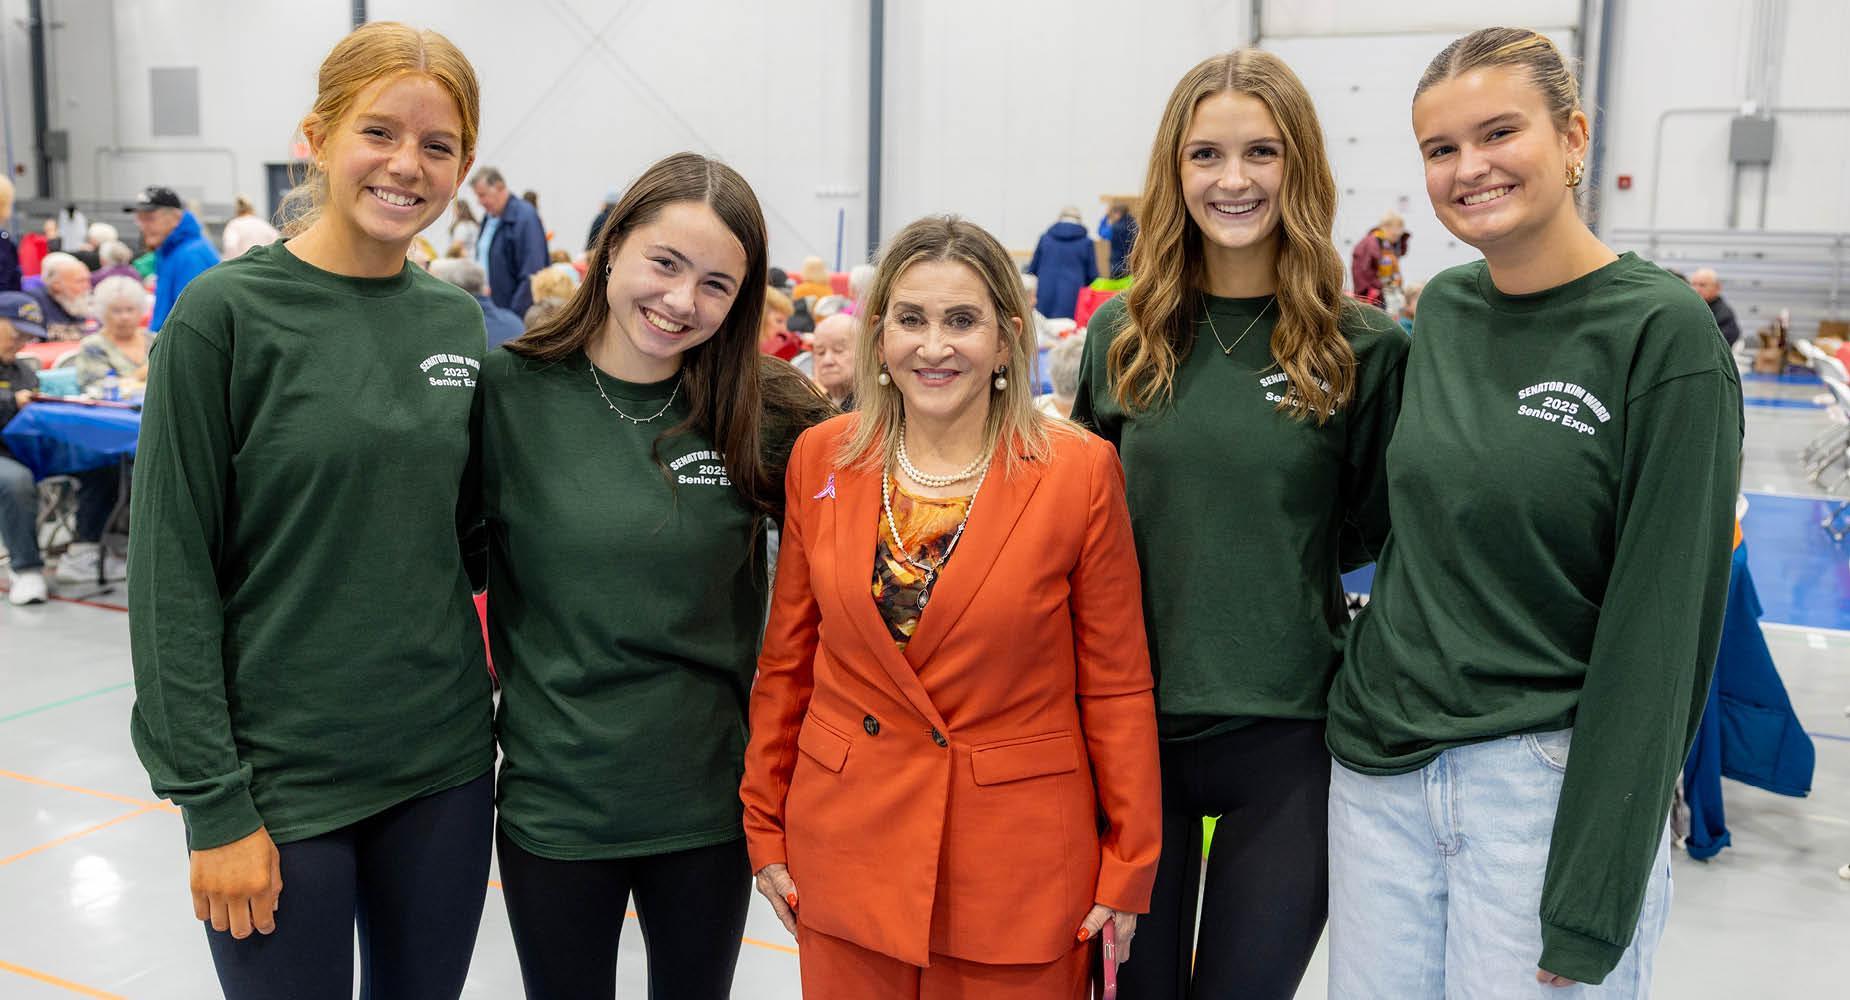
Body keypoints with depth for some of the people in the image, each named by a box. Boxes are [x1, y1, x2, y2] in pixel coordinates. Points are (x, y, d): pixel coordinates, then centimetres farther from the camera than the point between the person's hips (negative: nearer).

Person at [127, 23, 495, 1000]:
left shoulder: (457, 320, 4)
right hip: (279, 775, -4)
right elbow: (171, 572, -11)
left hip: (444, 764, 5)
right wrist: (214, 806, -12)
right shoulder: (225, 314, -10)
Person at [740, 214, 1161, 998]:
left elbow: (1116, 684, -4)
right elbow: (786, 659, 5)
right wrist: (767, 828, 7)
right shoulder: (821, 460, -1)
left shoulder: (1081, 472, -9)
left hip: (1020, 859, -2)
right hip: (847, 844, 2)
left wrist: (1130, 863, -3)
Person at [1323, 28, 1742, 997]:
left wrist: (1590, 903, -15)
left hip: (1547, 780, -5)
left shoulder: (1664, 332, -12)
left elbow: (1659, 625, -14)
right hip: (1382, 768, 5)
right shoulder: (1444, 310, 5)